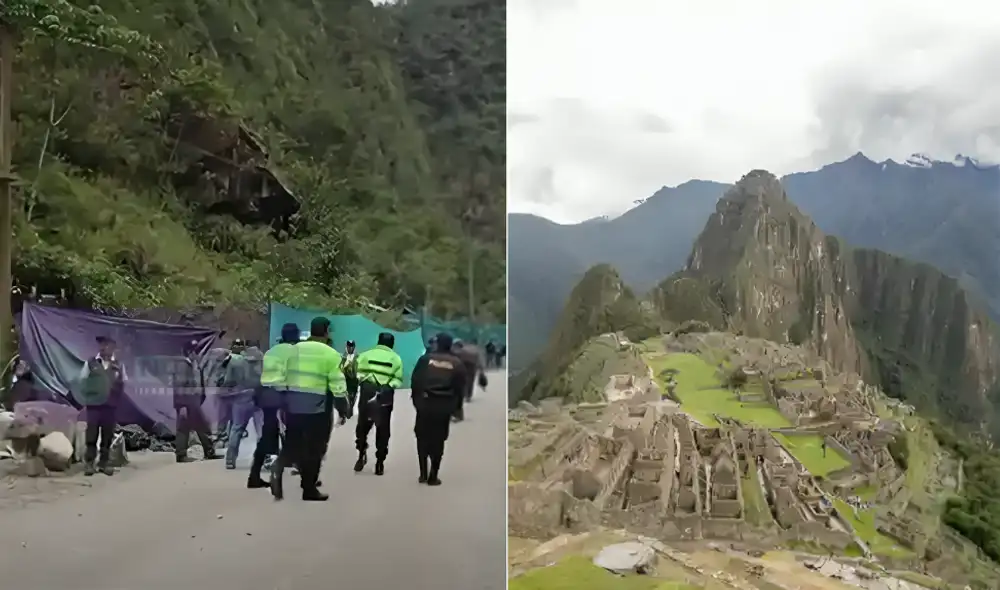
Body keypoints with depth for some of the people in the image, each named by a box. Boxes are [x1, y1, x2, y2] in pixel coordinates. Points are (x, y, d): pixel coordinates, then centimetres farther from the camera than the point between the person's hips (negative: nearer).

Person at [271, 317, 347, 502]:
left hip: (292, 405, 5)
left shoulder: (295, 349, 10)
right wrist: (344, 409, 4)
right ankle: (309, 489, 13)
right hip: (315, 408, -5)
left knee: (292, 444, 15)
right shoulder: (330, 353, -6)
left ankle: (278, 468, -13)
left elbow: (285, 377, 16)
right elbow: (337, 385, -8)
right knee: (314, 449, 8)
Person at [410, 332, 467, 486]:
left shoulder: (426, 358, 2)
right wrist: (454, 405, 11)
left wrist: (416, 399, 10)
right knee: (438, 440, 8)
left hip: (425, 403, 0)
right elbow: (460, 388, 1)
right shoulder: (457, 363, 3)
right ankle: (433, 477, 9)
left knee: (422, 437, 14)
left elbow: (415, 380, 0)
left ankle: (423, 474, 11)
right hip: (444, 406, 0)